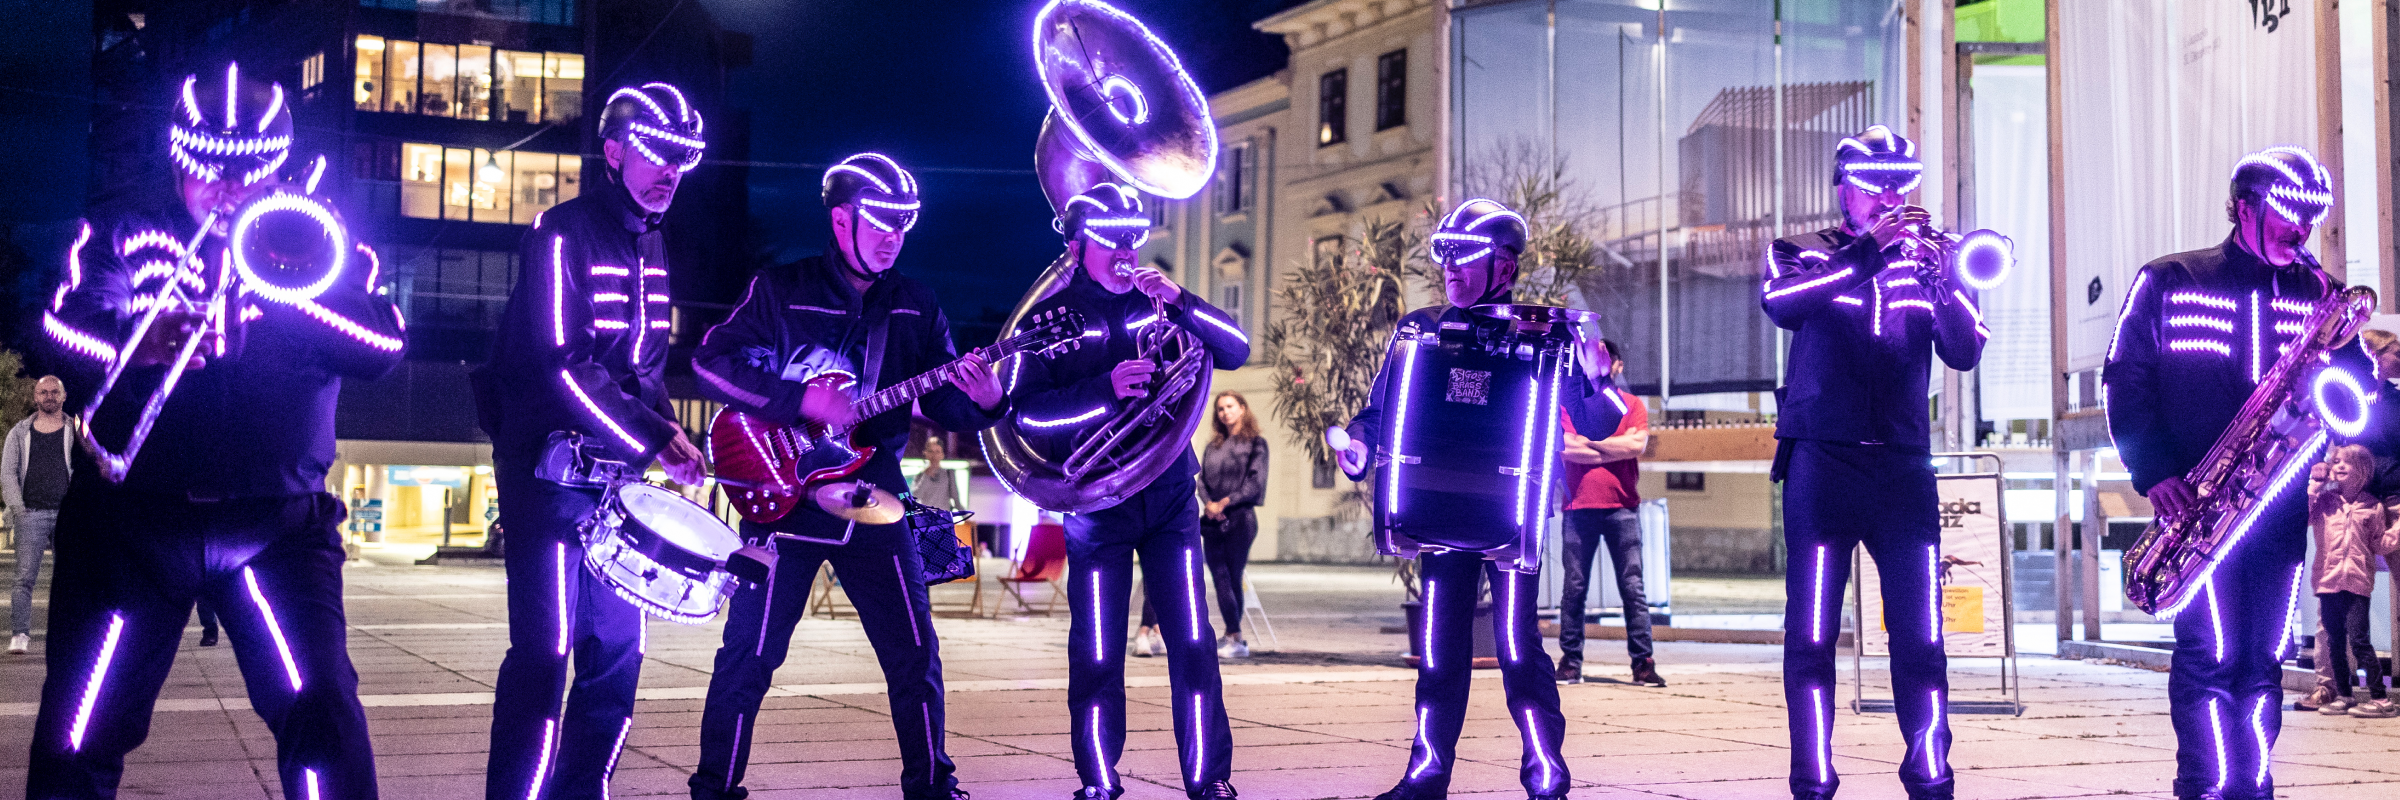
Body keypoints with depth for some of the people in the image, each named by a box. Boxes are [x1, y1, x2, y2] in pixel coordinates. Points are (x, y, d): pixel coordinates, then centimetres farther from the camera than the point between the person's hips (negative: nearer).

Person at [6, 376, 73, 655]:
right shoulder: (20, 432, 12)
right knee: (25, 577, -8)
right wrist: (19, 509, -3)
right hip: (32, 515, 0)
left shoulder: (76, 430, 11)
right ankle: (20, 634, -8)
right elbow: (7, 474, 9)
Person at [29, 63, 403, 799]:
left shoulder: (317, 247, 11)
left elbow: (382, 346, -5)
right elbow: (63, 325, -7)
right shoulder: (124, 237, 11)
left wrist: (281, 281, -16)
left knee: (321, 712, -18)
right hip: (130, 517, 1)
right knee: (76, 740, -2)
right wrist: (140, 343, -28)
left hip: (276, 523, -1)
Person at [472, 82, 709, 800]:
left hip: (619, 471, 8)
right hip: (550, 464, -7)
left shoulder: (653, 245, 14)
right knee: (545, 648, -12)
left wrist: (665, 428, 4)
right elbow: (561, 363, -19)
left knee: (617, 650, 7)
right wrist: (653, 441, -19)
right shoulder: (564, 233, -11)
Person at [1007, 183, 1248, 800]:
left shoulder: (1156, 302, 8)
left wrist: (1179, 302, -14)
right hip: (1096, 503, -2)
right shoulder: (1050, 317, -1)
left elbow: (1235, 351, 0)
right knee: (1097, 652, 1)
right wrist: (1106, 390, -23)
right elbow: (1028, 414, -11)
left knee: (1193, 641, -2)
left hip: (1170, 493, 2)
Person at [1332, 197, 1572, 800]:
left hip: (1513, 510, -3)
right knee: (1439, 648, 7)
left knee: (1516, 643, -10)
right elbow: (1381, 410, 13)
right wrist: (1357, 442, -8)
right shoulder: (1419, 330, 8)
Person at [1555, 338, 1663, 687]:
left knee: (1632, 587, -3)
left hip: (1622, 508, 0)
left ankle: (1643, 662, -2)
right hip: (1579, 506, 0)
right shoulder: (1568, 403, 12)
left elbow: (1636, 443, -7)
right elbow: (1564, 448, -4)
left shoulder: (1632, 405, 12)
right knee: (1574, 588, 1)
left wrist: (1588, 443, -4)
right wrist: (1613, 450, -6)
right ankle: (1570, 662, 5)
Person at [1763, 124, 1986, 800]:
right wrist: (1870, 249, -23)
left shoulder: (1923, 257, 14)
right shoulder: (1803, 254, 8)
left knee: (1921, 637, -2)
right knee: (1810, 636, -4)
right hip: (1821, 463, -2)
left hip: (1905, 466, 2)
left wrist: (1944, 280, -17)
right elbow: (1779, 301, -17)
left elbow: (1965, 352, 1)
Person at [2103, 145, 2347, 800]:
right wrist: (2153, 470, -11)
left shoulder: (2320, 294, 14)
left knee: (2263, 660, 4)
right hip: (2196, 497, -3)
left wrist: (2344, 357, -12)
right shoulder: (2168, 282, 5)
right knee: (2212, 652, -11)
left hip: (2280, 498, 4)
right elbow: (2125, 379, 1)